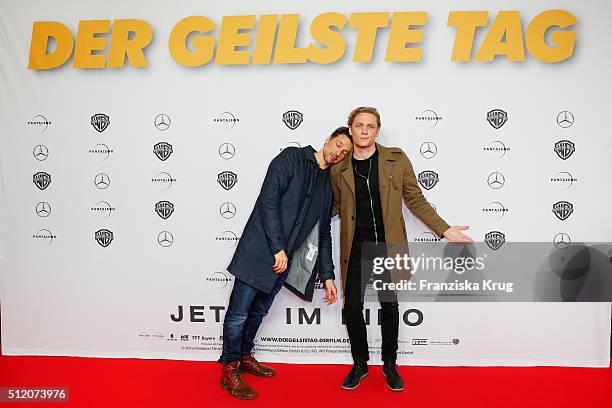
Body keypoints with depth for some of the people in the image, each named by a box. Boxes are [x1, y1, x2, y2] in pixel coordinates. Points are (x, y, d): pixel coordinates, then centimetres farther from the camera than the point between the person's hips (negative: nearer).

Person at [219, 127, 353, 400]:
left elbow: (323, 233, 17)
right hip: (260, 251, -6)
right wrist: (278, 248, -18)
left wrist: (327, 276, 14)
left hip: (285, 259, 6)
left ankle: (244, 357, 36)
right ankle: (229, 370, 15)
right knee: (239, 313, 0)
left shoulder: (328, 184, 15)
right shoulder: (291, 158, -4)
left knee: (259, 311, 17)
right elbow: (269, 200, -14)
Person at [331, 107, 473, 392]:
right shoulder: (339, 168, 1)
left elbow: (416, 200, 3)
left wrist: (444, 230, -1)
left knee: (389, 306, 10)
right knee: (352, 307, 4)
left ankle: (390, 365, 31)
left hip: (388, 247, 0)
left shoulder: (396, 160, -1)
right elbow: (333, 206, 12)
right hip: (356, 248, 1)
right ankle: (360, 364, 27)